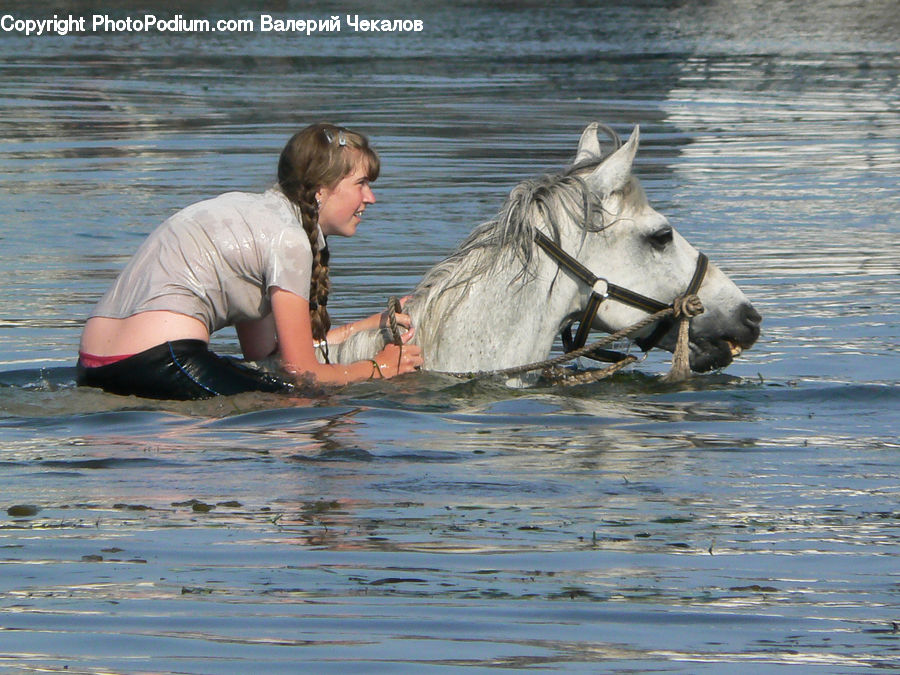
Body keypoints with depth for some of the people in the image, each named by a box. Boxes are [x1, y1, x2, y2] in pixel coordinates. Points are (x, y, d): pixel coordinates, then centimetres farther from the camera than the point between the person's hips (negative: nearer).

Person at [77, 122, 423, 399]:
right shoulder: (288, 238, -6)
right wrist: (379, 368, 13)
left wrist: (370, 326, 26)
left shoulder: (247, 210, 22)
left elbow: (263, 349, 22)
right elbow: (300, 370, -3)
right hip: (160, 363, -10)